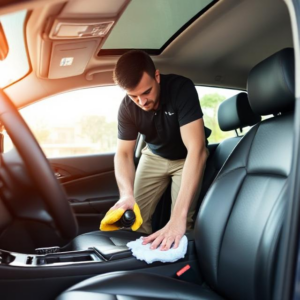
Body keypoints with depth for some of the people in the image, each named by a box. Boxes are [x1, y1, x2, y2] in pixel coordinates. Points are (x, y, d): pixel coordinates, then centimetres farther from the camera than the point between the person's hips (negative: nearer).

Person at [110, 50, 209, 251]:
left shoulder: (181, 88, -33)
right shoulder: (127, 107, -20)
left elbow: (197, 149, -41)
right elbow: (124, 153, -14)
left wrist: (179, 216, -49)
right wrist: (127, 194, -36)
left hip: (187, 158, -3)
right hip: (154, 156, 3)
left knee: (180, 225, -17)